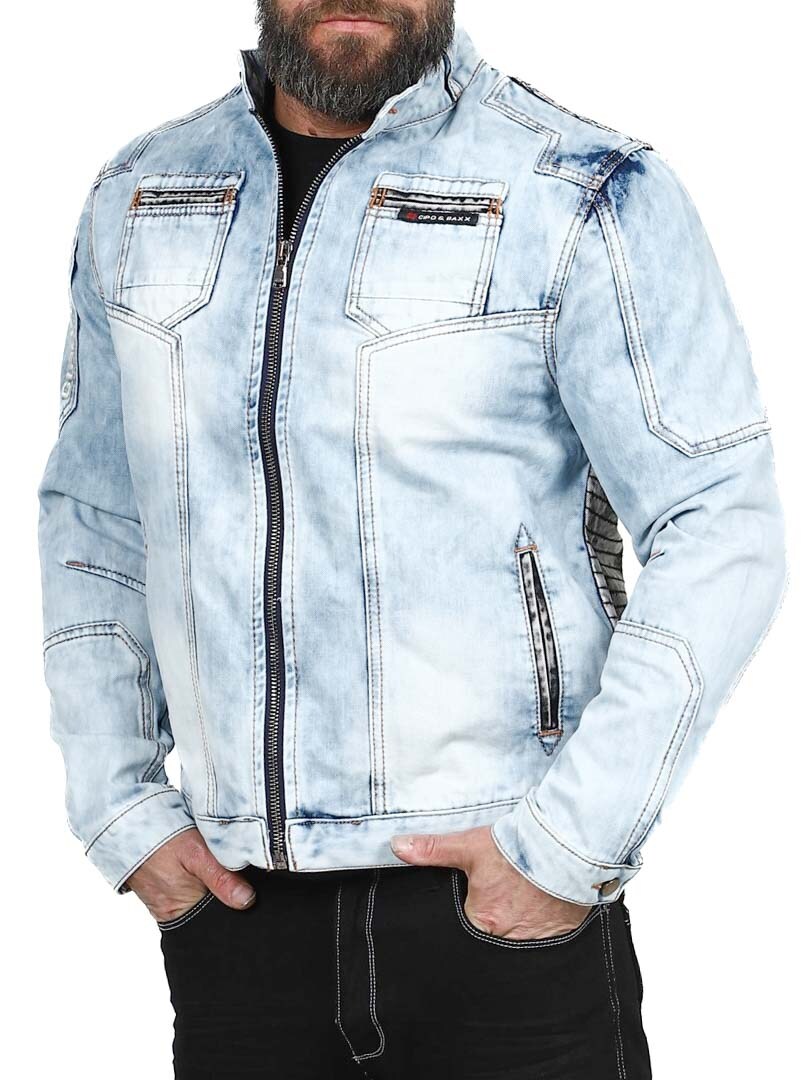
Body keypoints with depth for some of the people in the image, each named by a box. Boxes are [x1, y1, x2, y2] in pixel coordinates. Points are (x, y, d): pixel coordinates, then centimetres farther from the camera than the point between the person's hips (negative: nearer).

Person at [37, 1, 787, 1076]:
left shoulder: (586, 193, -6)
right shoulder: (138, 198, 8)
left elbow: (724, 532, -10)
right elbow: (93, 522, 15)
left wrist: (570, 845, -15)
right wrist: (120, 808, 5)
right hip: (233, 898, 4)